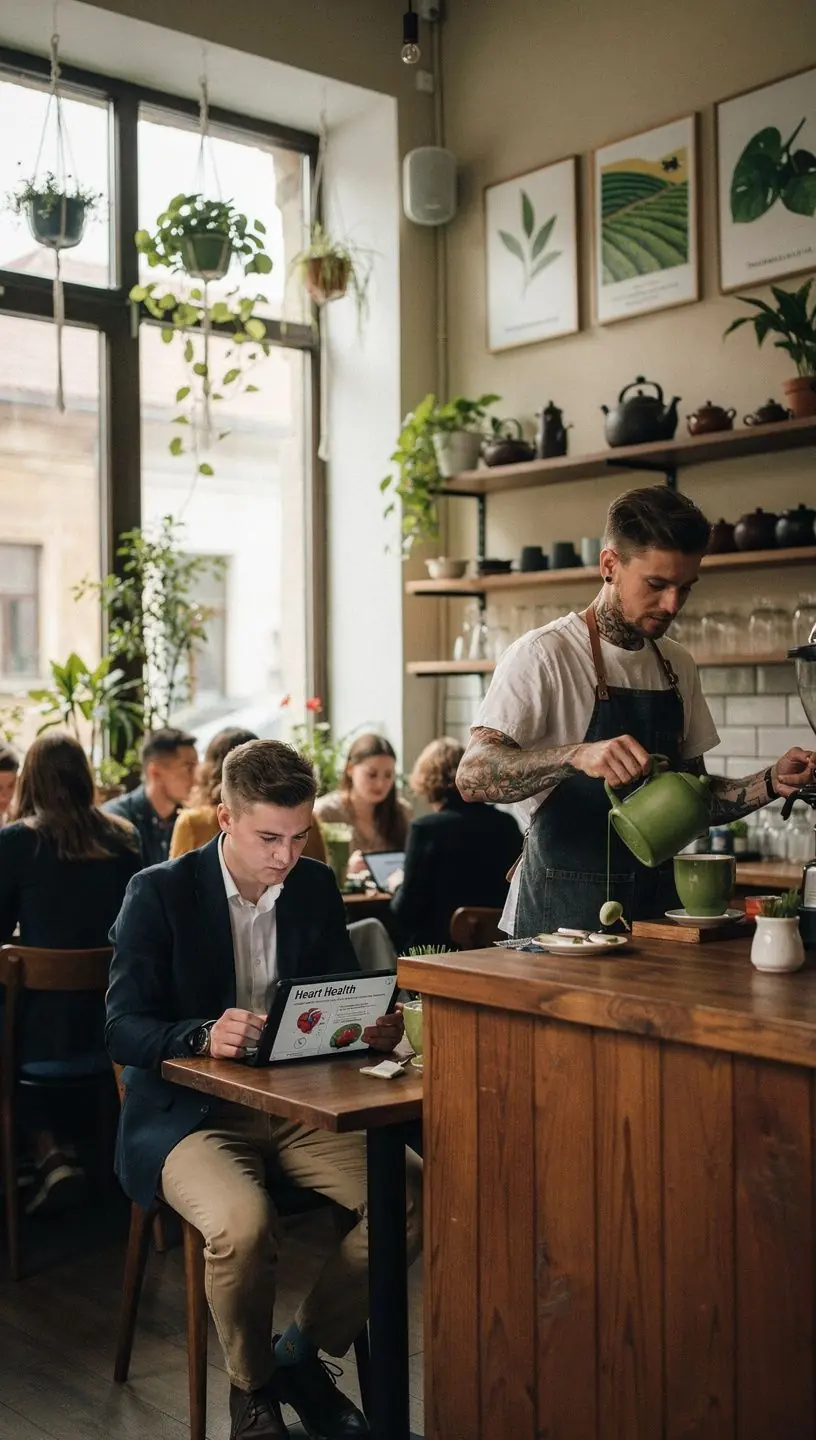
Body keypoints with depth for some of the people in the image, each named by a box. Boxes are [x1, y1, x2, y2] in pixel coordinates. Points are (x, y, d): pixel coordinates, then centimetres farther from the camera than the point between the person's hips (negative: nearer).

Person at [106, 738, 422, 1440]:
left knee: (413, 1191, -18)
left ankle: (302, 1354, 5)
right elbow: (122, 1028, -12)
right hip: (189, 1112, -4)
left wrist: (377, 1026, -14)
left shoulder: (317, 887, 6)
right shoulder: (159, 893, -7)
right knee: (243, 1222, -34)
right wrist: (205, 1035, -33)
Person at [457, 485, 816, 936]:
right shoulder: (544, 655, -10)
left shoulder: (677, 666, 11)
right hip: (563, 913, -6)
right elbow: (473, 776, -21)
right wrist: (576, 755, -37)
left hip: (659, 909, 6)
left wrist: (769, 784, -1)